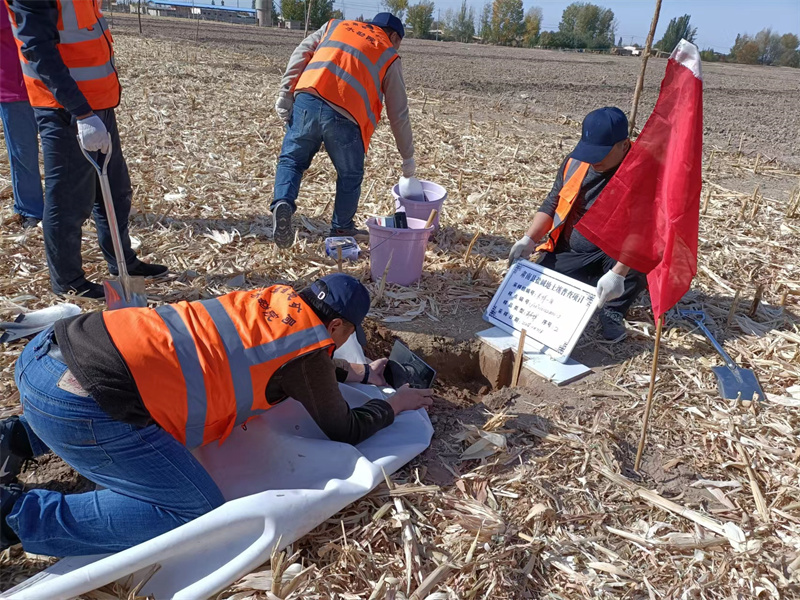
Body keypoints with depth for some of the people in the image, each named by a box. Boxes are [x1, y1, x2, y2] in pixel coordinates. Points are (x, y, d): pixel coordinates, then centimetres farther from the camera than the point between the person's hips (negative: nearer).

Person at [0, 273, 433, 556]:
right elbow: (346, 432, 10)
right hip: (81, 406, -9)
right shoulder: (309, 348, -6)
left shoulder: (276, 300, 14)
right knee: (197, 512, -2)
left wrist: (360, 374, 39)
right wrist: (394, 404, 28)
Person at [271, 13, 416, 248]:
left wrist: (285, 94, 9)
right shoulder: (389, 58, 19)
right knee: (350, 176, 19)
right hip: (344, 116, -2)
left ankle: (283, 203, -9)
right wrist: (408, 157, 25)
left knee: (291, 160, 16)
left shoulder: (336, 25, 28)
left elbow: (300, 54, 14)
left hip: (307, 102, 2)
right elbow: (398, 114, 18)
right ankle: (342, 228, 26)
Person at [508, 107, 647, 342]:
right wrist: (529, 239, -9)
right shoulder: (576, 161, -3)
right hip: (570, 253, 4)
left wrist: (617, 274, -43)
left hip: (615, 255, -4)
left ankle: (613, 311, -8)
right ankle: (588, 283, 16)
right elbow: (552, 204, 6)